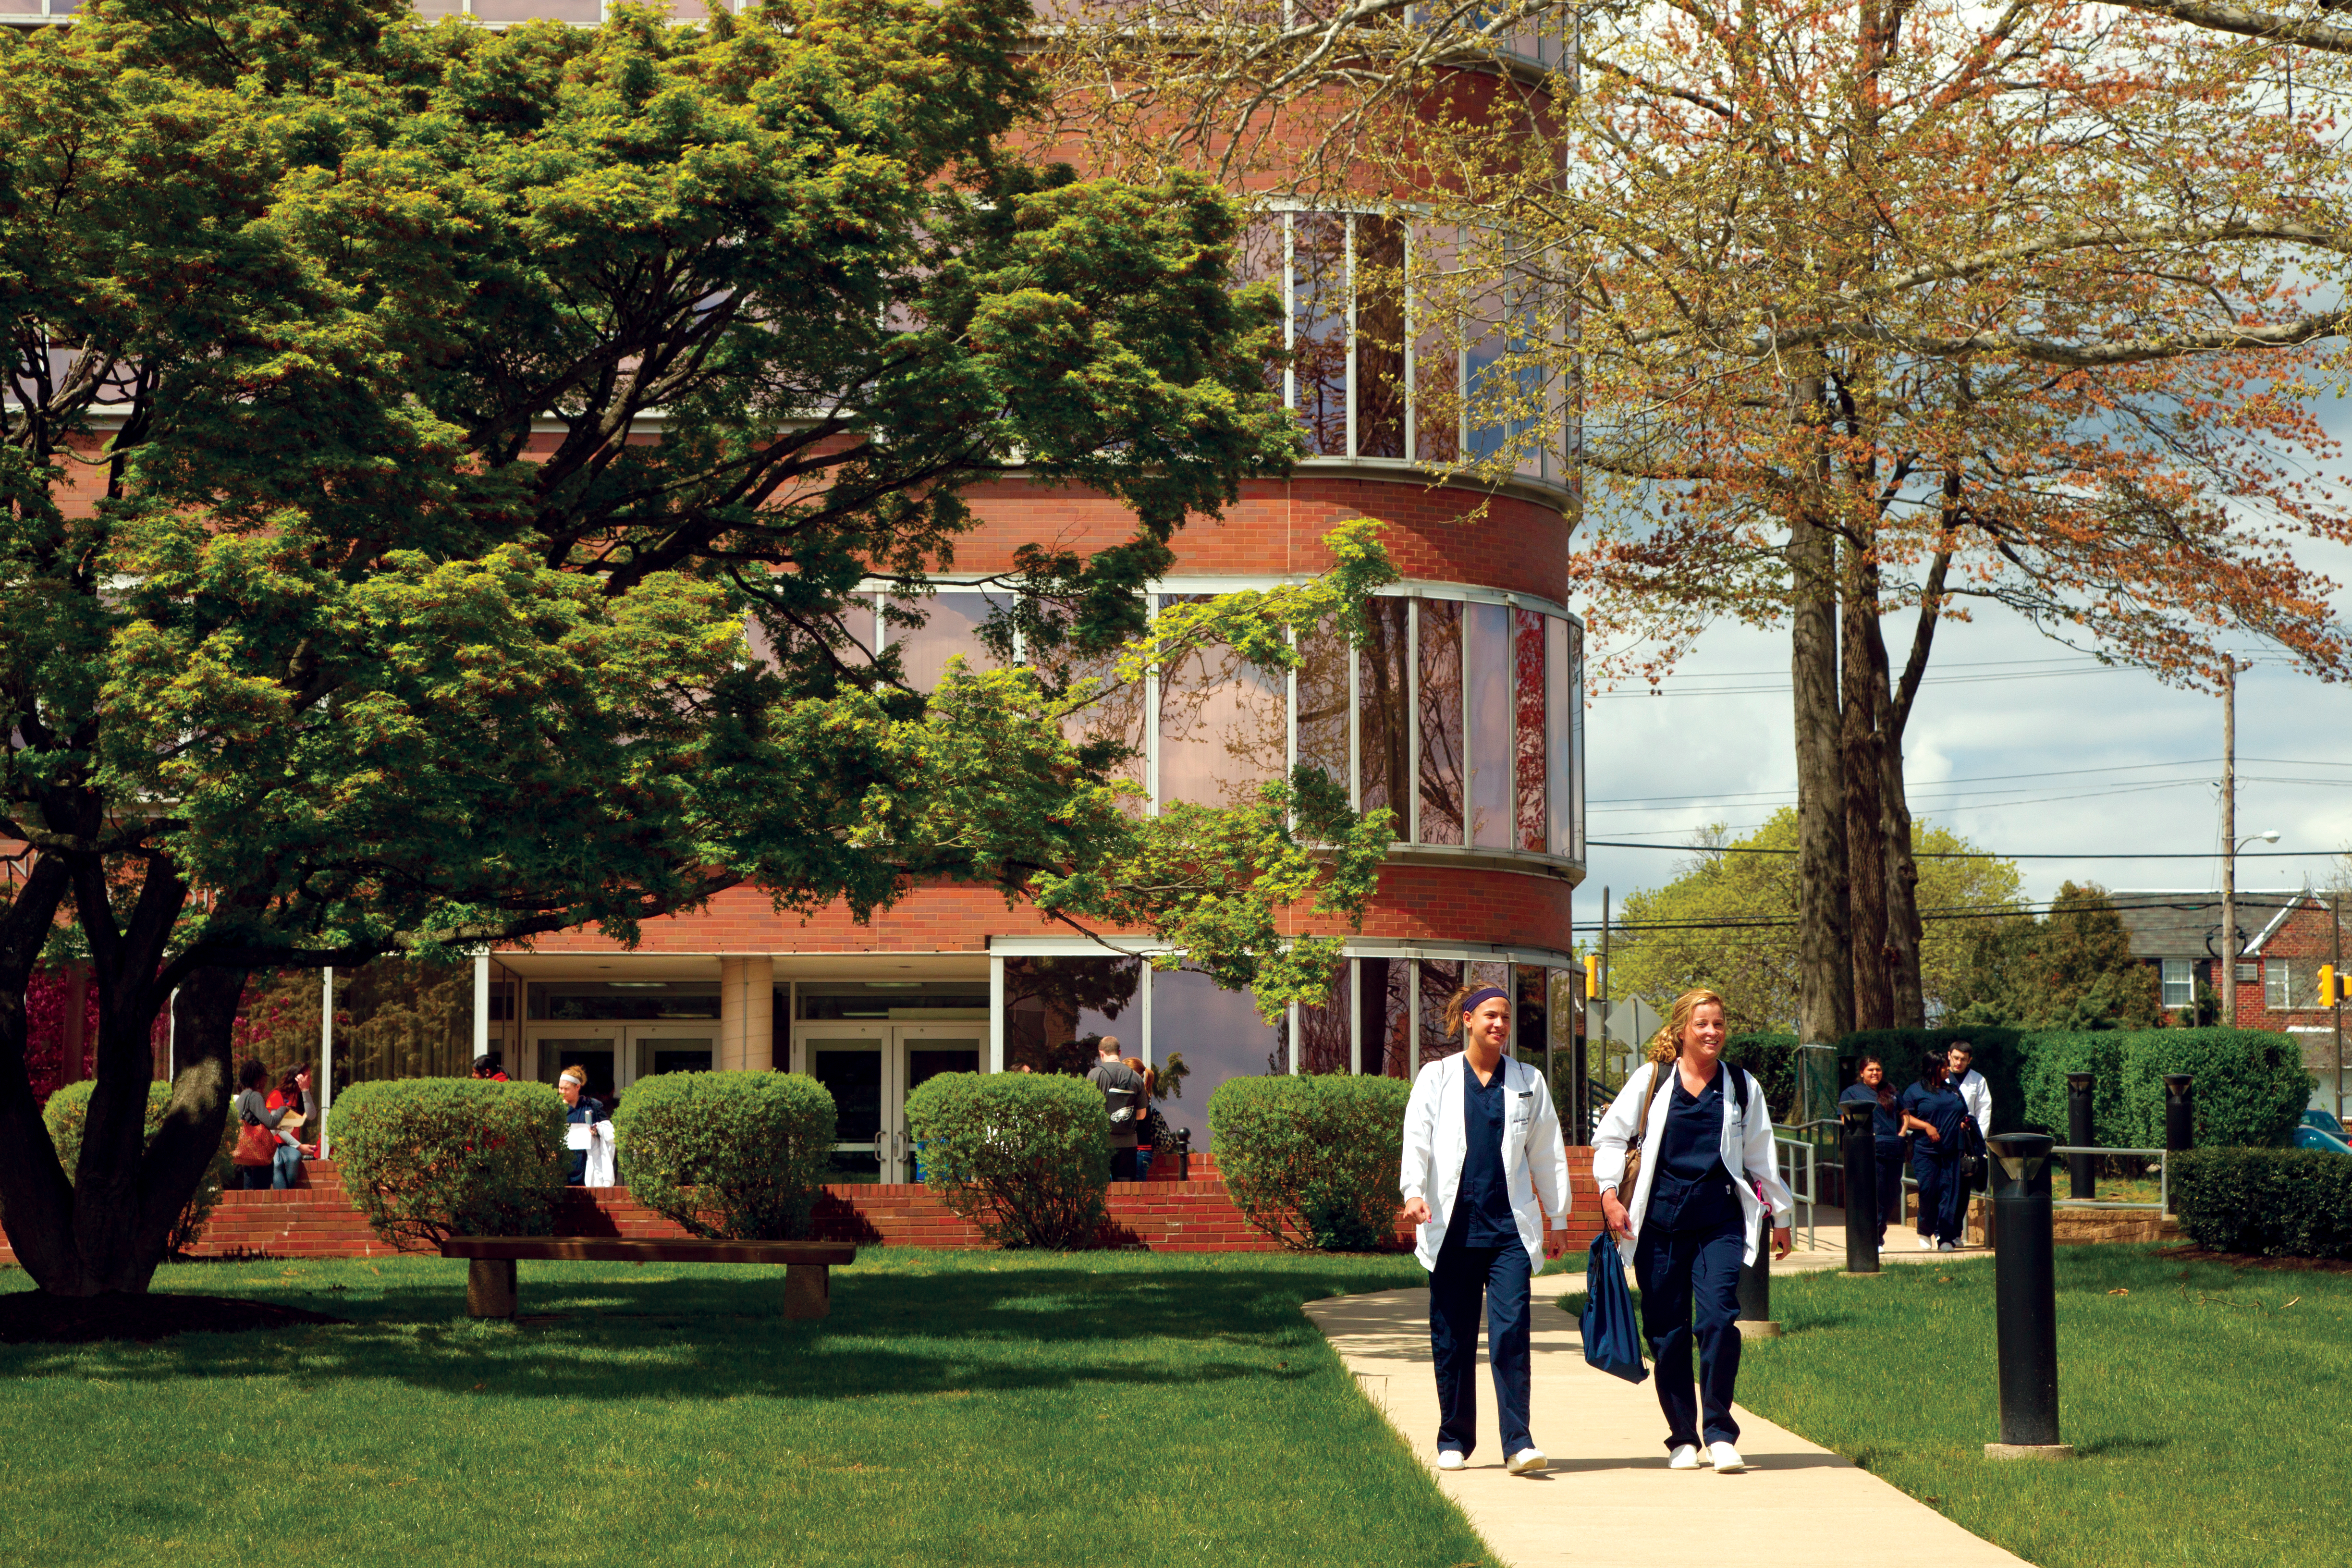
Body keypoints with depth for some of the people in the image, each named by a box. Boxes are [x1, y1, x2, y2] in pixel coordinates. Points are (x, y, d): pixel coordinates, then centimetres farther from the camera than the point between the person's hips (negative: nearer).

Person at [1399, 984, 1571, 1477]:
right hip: (1452, 1227, 0)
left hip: (1510, 1227, 0)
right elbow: (1417, 1139, -1)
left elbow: (1548, 1153, 18)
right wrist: (1414, 1193, -17)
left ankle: (1518, 1442, -15)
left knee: (1511, 1329, -12)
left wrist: (1558, 1215, 17)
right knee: (1452, 1337, 4)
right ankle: (1454, 1440, 16)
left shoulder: (1528, 1082, 14)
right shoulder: (1437, 1077, 9)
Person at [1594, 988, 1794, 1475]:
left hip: (1720, 1220, 0)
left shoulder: (1742, 1087, 10)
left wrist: (1782, 1216, 22)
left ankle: (1719, 1431, -5)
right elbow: (1611, 1137, 9)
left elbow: (1761, 1157, 18)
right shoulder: (1651, 1079, 5)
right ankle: (1682, 1438, 13)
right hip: (1660, 1220, 0)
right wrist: (1610, 1193, -3)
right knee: (1667, 1330, 2)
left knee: (1718, 1319, -15)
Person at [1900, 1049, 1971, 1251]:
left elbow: (1964, 1116, 29)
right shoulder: (1915, 1091, 5)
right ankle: (1926, 1232, 12)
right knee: (1928, 1190, -7)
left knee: (1950, 1192, -4)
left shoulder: (1953, 1091, 19)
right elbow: (1905, 1118, -2)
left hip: (1952, 1152, 4)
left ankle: (1946, 1237, -4)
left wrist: (1964, 1123, 7)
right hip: (1926, 1151, -4)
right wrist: (1927, 1126, -13)